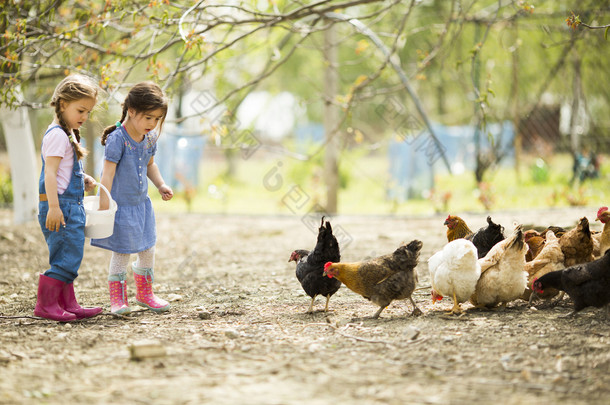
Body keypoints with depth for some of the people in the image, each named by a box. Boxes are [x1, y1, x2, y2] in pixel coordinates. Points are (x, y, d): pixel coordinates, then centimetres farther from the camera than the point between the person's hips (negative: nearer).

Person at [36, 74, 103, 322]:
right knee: (67, 258, -10)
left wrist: (83, 179, 14)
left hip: (71, 206, 10)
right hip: (61, 205, -10)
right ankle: (45, 305, -5)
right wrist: (53, 206, -26)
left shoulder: (68, 134, 19)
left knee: (68, 259, 13)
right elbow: (50, 172, -21)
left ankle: (68, 305, 18)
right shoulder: (57, 135, -13)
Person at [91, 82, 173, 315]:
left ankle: (144, 293, 32)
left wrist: (160, 185, 7)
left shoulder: (150, 138, 3)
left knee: (148, 249, 14)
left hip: (142, 203, 7)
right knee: (122, 252, -1)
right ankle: (118, 298, 13)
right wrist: (104, 202, -25)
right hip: (121, 205, -7)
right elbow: (108, 172, -22)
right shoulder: (117, 139, -20)